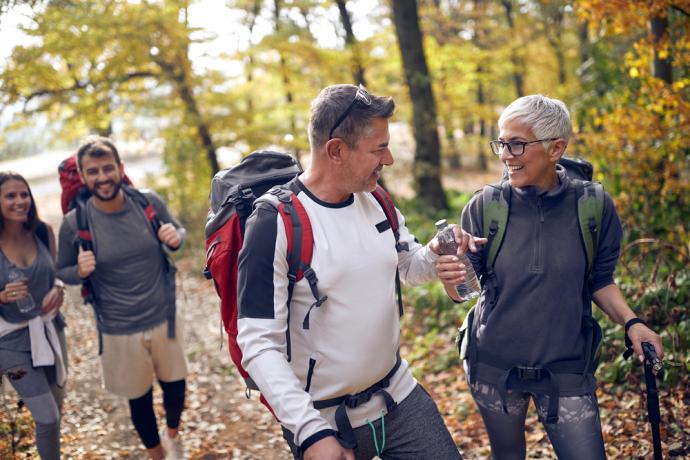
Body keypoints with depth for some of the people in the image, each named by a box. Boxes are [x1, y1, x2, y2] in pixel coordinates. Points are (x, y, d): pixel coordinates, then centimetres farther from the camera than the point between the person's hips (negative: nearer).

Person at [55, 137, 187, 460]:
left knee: (175, 384, 19)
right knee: (139, 398, 14)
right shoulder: (74, 223, -14)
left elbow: (179, 232, 7)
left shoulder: (149, 202, -10)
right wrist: (80, 271, -23)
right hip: (120, 331, -2)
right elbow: (63, 272, 0)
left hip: (164, 318, 2)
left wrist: (175, 238, -16)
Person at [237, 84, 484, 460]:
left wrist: (436, 255, -6)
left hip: (400, 395, 6)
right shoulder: (275, 222, -19)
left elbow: (410, 267, 17)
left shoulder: (376, 202, 0)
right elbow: (259, 343, -20)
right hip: (324, 421, -5)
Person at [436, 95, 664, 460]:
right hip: (493, 366, 1)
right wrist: (451, 279, -26)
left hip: (565, 369, -1)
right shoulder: (484, 207, -9)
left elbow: (599, 281, 5)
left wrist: (630, 322, -11)